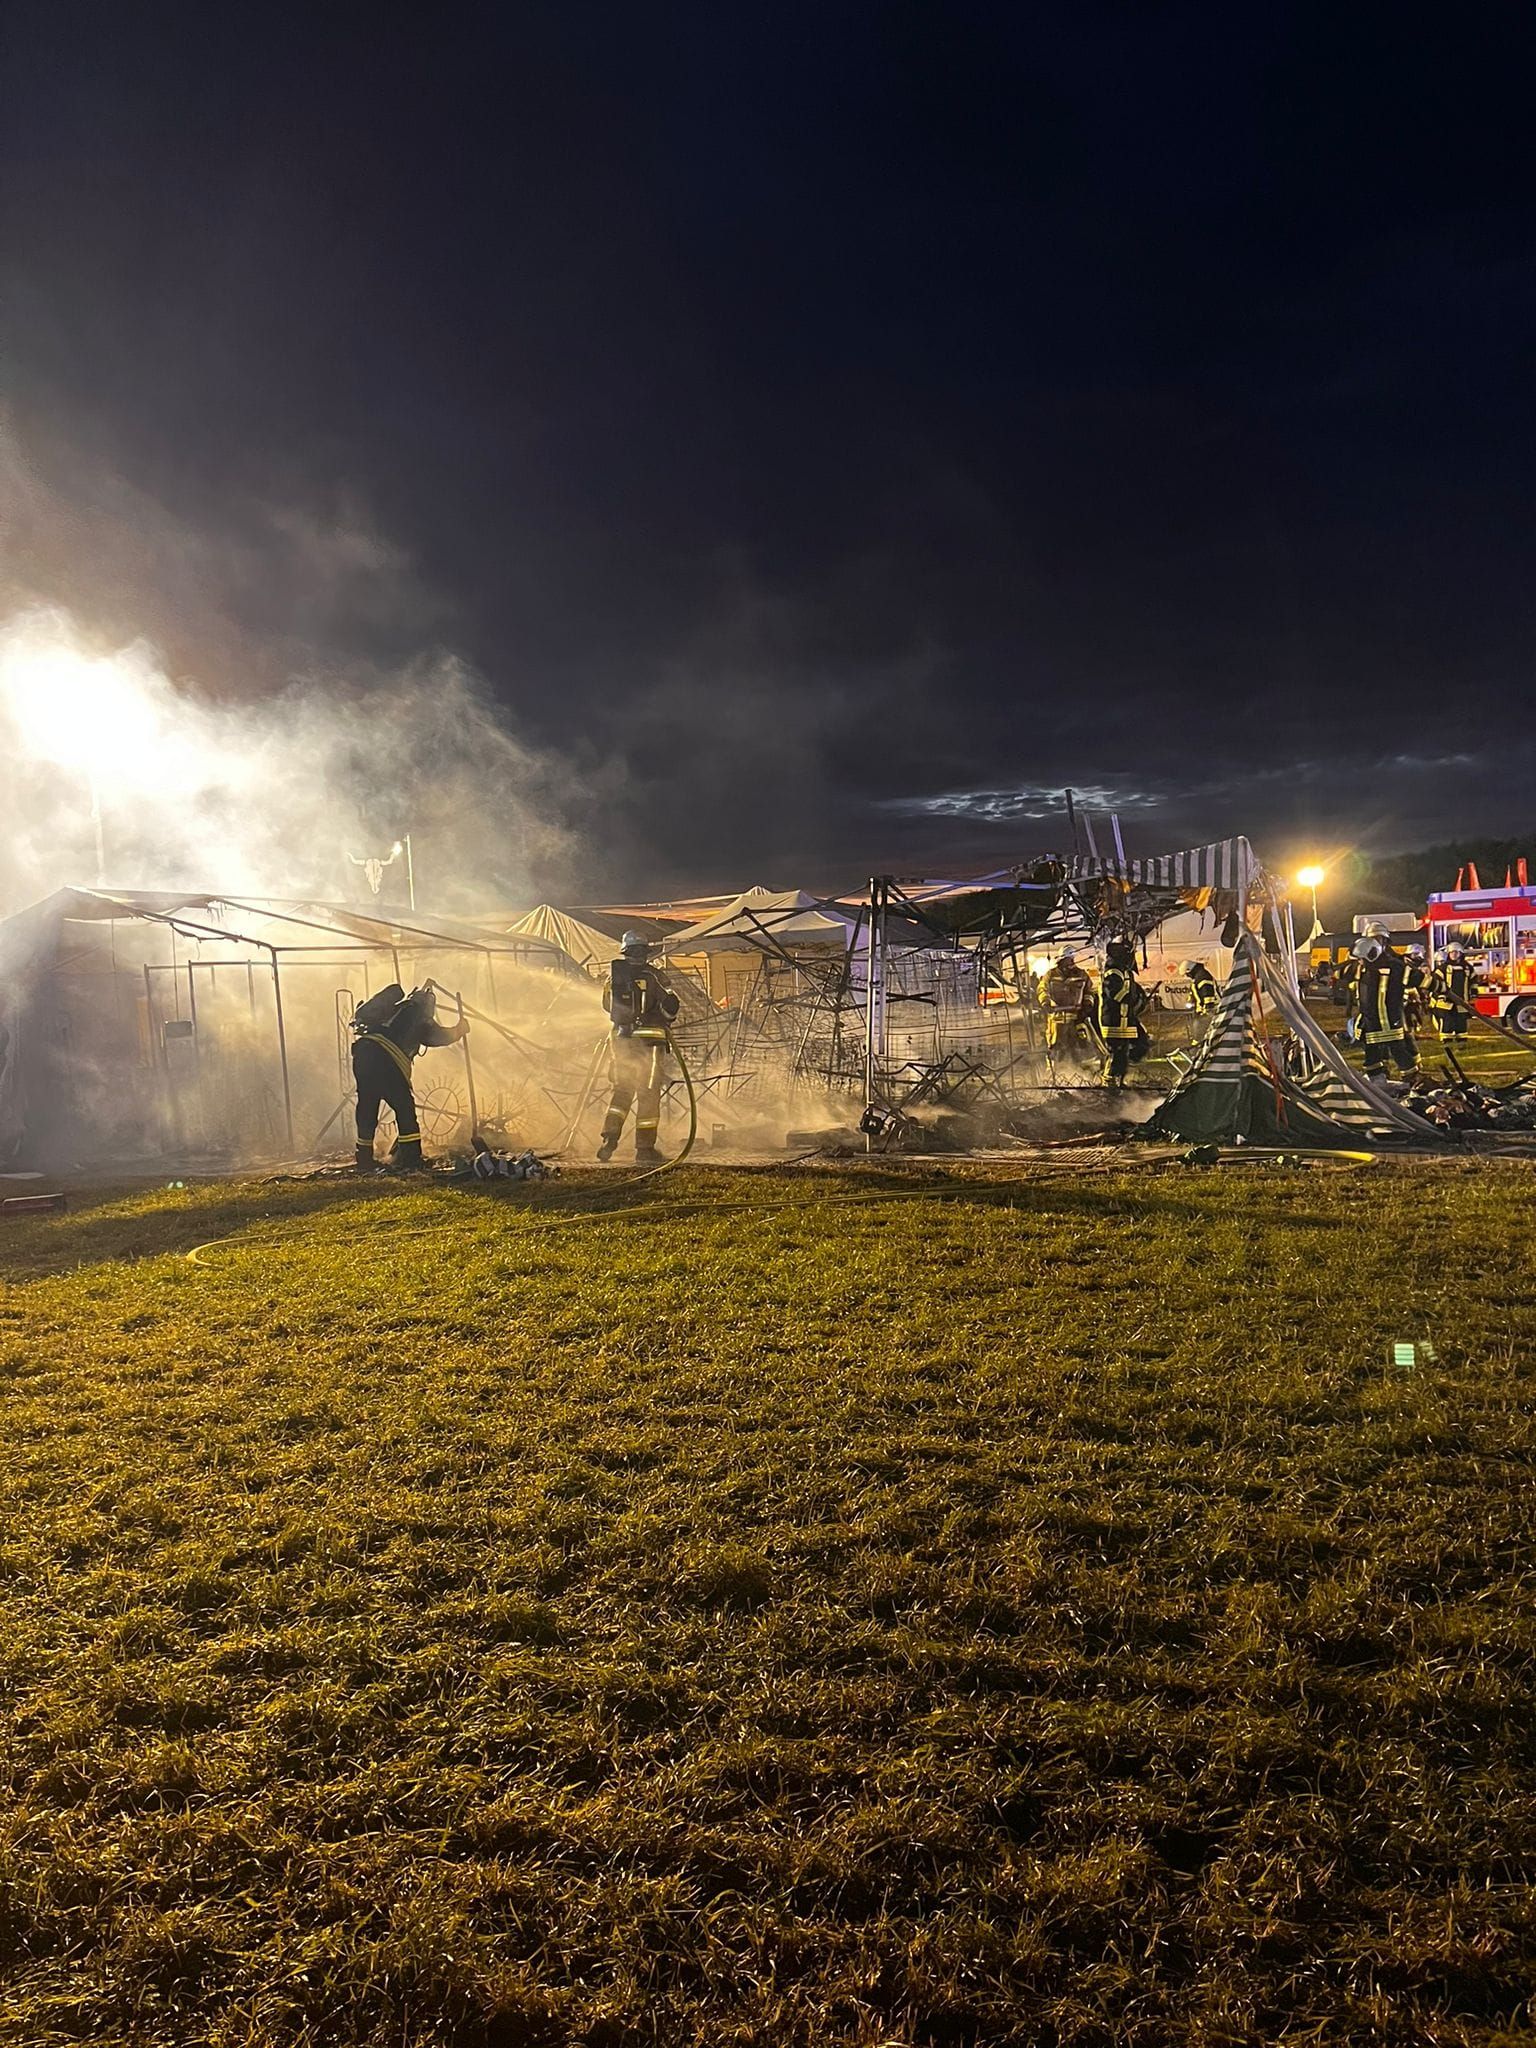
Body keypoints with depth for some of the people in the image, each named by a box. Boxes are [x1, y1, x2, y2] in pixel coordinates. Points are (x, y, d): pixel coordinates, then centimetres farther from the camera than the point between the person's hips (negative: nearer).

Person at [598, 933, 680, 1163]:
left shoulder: (614, 975, 6)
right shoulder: (653, 975, -6)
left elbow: (607, 1005, 17)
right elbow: (670, 1005, -8)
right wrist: (664, 1022, 12)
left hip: (620, 1038, 4)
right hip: (648, 1039, -4)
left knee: (621, 1089, 18)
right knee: (648, 1093, 3)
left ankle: (610, 1137, 3)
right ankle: (645, 1148, 4)